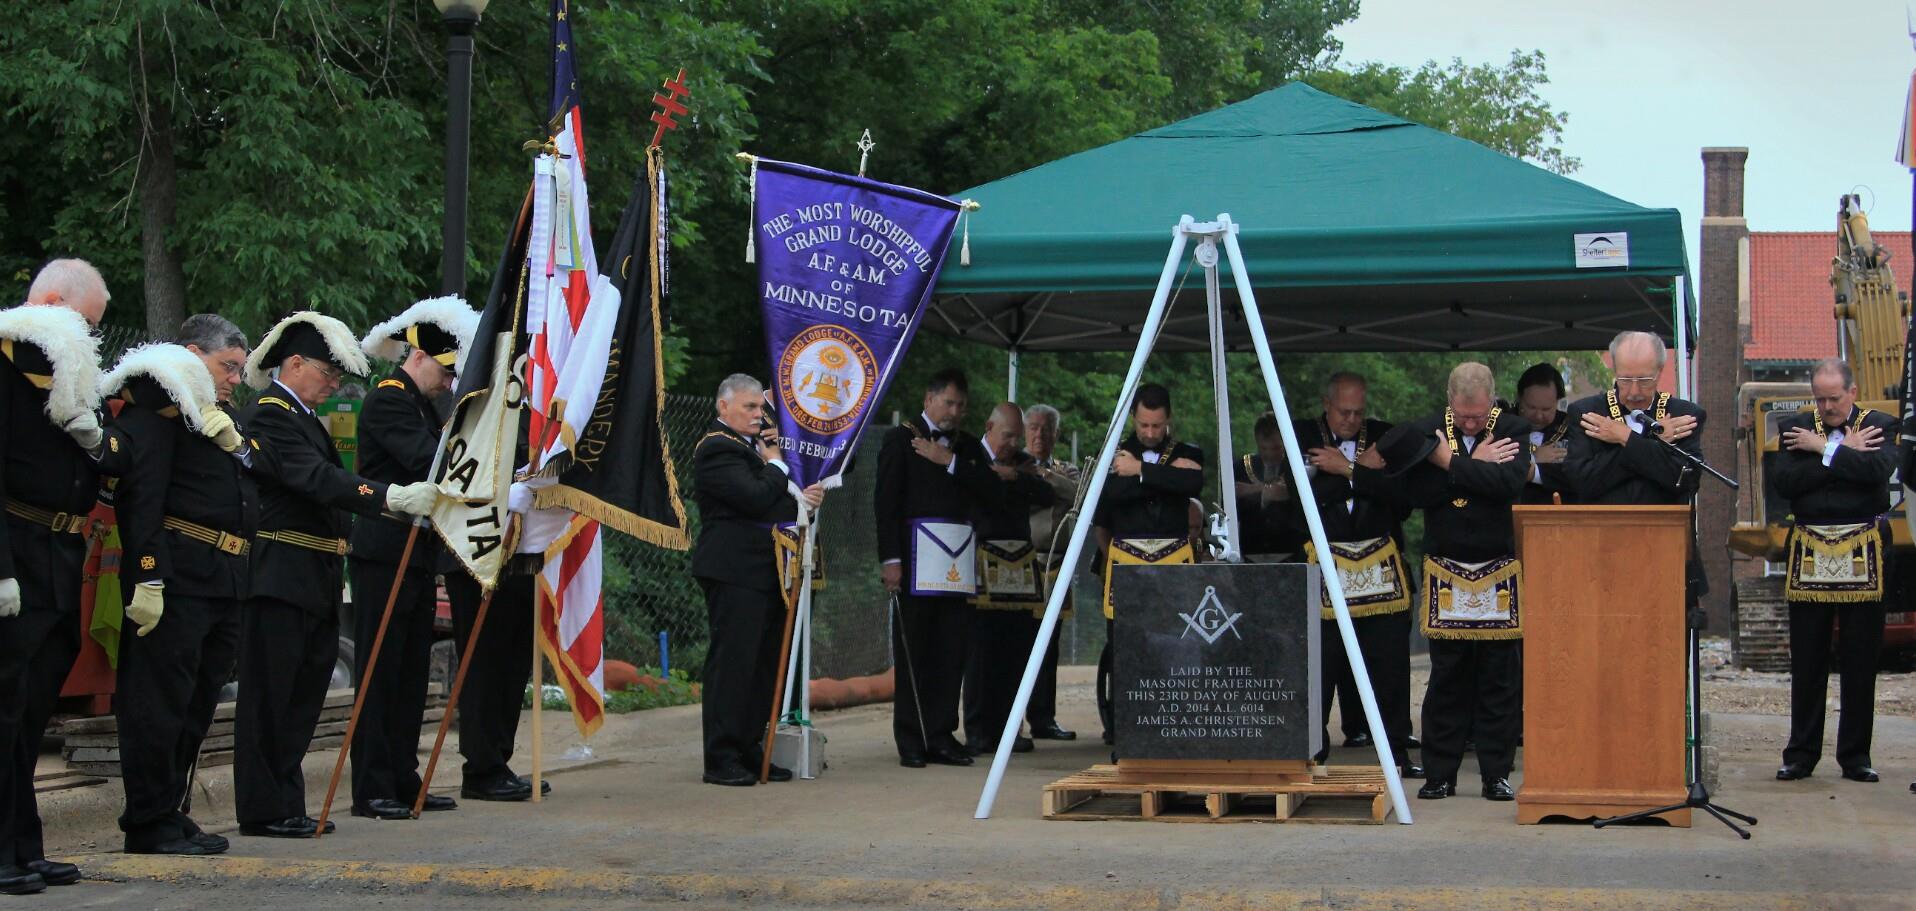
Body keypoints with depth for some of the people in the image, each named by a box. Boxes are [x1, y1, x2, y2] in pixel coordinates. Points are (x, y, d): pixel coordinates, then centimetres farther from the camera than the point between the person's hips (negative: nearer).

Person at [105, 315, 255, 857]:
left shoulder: (217, 418, 24)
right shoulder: (157, 402, -5)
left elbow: (257, 481, 18)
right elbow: (139, 494, -15)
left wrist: (234, 441, 0)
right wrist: (147, 576, -23)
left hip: (223, 583, 10)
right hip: (177, 578, -9)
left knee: (197, 706, 13)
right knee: (161, 701, -6)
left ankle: (171, 814, 20)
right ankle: (151, 826, -2)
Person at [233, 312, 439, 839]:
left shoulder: (300, 415, 20)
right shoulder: (270, 415, -13)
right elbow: (317, 479, -26)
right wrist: (394, 497, -35)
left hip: (314, 579, 10)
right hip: (279, 575, -10)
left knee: (304, 691, 11)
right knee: (270, 693, -5)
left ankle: (287, 804, 17)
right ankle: (263, 810, -1)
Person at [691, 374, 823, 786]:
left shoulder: (756, 442, 21)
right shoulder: (717, 448, -10)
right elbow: (756, 497, -22)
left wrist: (805, 497, 2)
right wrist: (776, 465, -4)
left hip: (766, 572, 10)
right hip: (735, 571, -10)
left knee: (763, 663, 10)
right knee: (732, 661, -8)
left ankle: (749, 751, 17)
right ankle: (721, 759, -5)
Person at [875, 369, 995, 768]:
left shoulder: (967, 446, 19)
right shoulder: (900, 439, 4)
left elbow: (989, 485, 3)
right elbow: (885, 502, -3)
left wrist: (949, 461, -7)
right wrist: (890, 558, -11)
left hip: (957, 564, 5)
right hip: (916, 557, -5)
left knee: (952, 650, 2)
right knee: (913, 652, -2)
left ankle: (941, 735, 7)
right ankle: (911, 741, 2)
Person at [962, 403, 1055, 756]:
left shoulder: (1023, 463, 18)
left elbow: (1048, 497, 3)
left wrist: (1016, 477, -8)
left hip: (1020, 566, 5)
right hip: (982, 564, -5)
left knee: (1017, 650, 1)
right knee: (981, 650, -6)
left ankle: (1006, 727, 7)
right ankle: (977, 732, -1)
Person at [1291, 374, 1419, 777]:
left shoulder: (1383, 437, 8)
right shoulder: (1302, 437, 3)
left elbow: (1404, 499, -6)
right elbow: (1307, 493, -12)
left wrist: (1346, 470, -11)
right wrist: (1363, 471, -9)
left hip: (1381, 564, 2)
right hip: (1324, 566, -2)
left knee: (1391, 662, 1)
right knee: (1320, 664, -2)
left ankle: (1398, 751, 9)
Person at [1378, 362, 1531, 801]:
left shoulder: (1513, 430, -1)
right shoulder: (1428, 433, 2)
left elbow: (1510, 482, -20)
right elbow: (1417, 491, -12)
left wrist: (1451, 463, -15)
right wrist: (1476, 467, -14)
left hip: (1499, 574, -1)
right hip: (1445, 575, 1)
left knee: (1499, 679, 3)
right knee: (1446, 678, 4)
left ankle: (1497, 773, 10)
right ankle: (1440, 773, 10)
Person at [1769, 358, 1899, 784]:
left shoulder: (1880, 426, 4)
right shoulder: (1795, 429, 8)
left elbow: (1879, 468, -17)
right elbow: (1782, 481, -8)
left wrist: (1823, 449, -12)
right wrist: (1845, 454, -10)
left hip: (1862, 556, -1)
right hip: (1809, 556, 1)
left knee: (1860, 661, 4)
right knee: (1806, 661, 5)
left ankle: (1855, 755, 12)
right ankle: (1801, 754, 11)